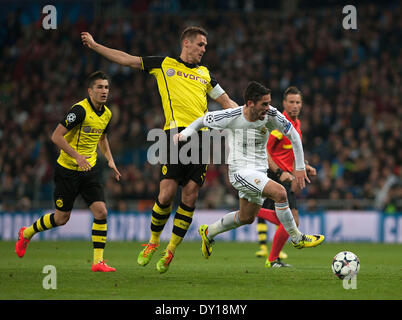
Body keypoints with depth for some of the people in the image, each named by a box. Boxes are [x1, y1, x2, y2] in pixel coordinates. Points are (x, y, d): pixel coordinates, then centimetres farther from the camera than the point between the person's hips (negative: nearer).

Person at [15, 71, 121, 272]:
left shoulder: (107, 114, 4)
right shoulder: (80, 110, -20)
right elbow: (56, 136, -22)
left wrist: (110, 160, 12)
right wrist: (77, 156, -29)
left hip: (90, 169, 6)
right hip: (68, 170, -6)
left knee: (101, 212, -10)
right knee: (61, 218, 5)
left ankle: (98, 261, -6)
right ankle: (26, 233, 32)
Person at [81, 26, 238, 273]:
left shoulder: (205, 74, 24)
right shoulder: (165, 65, 14)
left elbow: (226, 102, 28)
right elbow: (126, 59, 15)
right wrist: (95, 45, 13)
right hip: (176, 132, -3)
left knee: (190, 196, -4)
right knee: (166, 194, -11)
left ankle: (171, 250, 7)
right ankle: (154, 241, 12)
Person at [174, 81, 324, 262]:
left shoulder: (271, 115, -11)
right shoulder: (231, 117, -18)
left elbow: (293, 135, 1)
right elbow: (203, 120, 1)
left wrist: (299, 168, 2)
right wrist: (186, 133, -11)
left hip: (259, 172, 6)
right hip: (240, 171, -6)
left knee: (247, 218, 17)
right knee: (279, 192, -24)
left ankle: (208, 233, 40)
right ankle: (297, 238, -8)